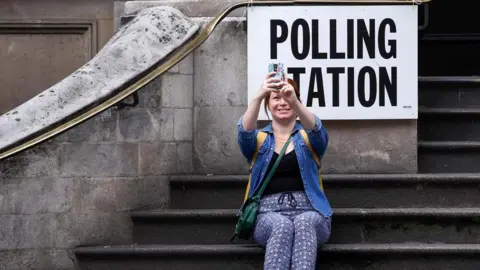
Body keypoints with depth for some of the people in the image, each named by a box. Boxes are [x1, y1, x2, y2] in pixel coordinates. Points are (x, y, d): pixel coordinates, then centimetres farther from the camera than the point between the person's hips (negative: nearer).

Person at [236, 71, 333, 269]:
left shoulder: (307, 138, 14)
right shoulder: (259, 140, 15)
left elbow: (316, 129, -12)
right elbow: (245, 131, -10)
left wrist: (294, 101, -32)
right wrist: (258, 97, -30)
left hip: (309, 213, 0)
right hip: (269, 214, 0)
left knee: (304, 223, -36)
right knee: (281, 225, -36)